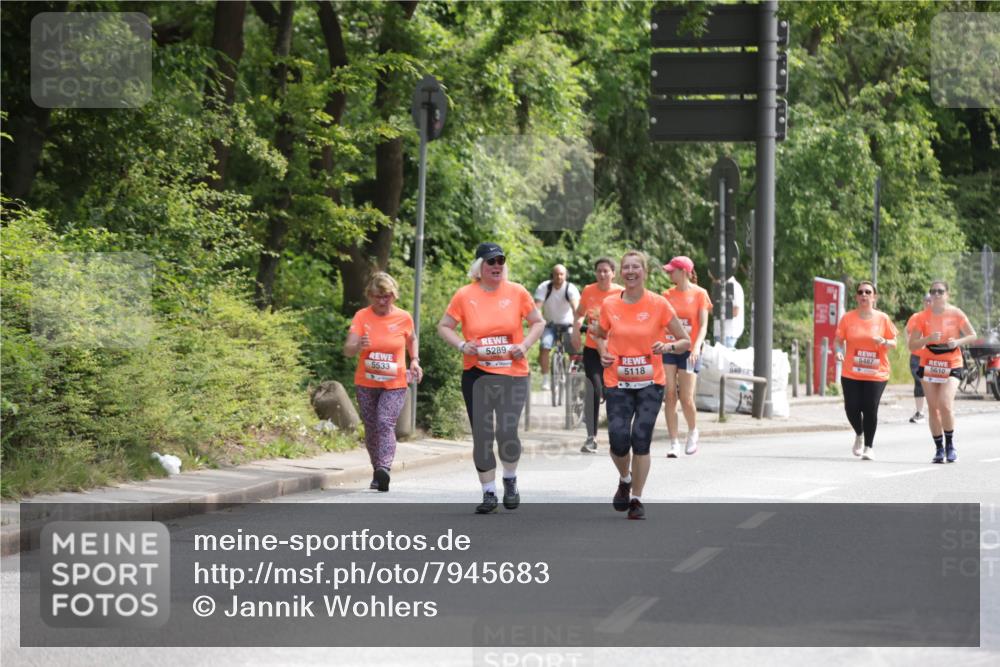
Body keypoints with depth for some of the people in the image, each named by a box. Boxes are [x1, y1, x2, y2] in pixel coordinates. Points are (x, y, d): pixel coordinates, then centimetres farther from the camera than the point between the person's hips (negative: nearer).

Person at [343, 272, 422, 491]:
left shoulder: (404, 318, -4)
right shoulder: (362, 317, -6)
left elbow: (411, 339, 18)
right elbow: (347, 349, -15)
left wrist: (415, 360, 2)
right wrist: (358, 346, -38)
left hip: (395, 385, -2)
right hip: (366, 384, 2)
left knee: (385, 423, -21)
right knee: (371, 429, 9)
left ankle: (384, 469, -34)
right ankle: (378, 472, 25)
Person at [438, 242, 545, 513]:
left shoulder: (517, 292, 0)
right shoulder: (464, 295, 0)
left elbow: (538, 322, 10)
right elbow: (444, 326, 7)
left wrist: (525, 344, -7)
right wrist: (462, 345, -10)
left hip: (513, 373, -1)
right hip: (476, 374, 1)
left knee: (507, 432, -9)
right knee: (482, 436, 2)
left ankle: (510, 480, 18)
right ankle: (489, 492, 14)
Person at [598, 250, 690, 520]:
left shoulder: (659, 304, -5)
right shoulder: (609, 305, 1)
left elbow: (685, 341, 1)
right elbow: (601, 335, 20)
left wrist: (667, 346, -20)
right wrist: (603, 352, -1)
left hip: (650, 383, -1)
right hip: (618, 383, 1)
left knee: (641, 439, -10)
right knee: (618, 440, -11)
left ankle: (636, 499, 6)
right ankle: (625, 480, 22)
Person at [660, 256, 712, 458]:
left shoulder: (699, 294, -1)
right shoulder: (667, 295, 9)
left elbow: (703, 325, -6)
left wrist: (696, 347, -20)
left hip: (689, 351, -3)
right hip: (668, 349, 3)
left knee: (686, 398, -6)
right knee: (669, 396, -6)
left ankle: (693, 432, 24)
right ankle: (674, 443, -1)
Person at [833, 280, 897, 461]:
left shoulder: (883, 319, 2)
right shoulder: (848, 318, 3)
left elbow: (893, 343, 7)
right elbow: (838, 340, 6)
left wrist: (884, 342, -15)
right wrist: (839, 351, -15)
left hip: (876, 373, -1)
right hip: (851, 373, 1)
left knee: (870, 410, -6)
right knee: (852, 408, -4)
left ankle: (868, 447, 11)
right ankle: (859, 435, 28)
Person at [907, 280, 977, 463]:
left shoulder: (956, 314, -5)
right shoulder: (923, 317, -3)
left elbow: (973, 335, 5)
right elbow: (912, 346, -5)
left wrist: (958, 341, -14)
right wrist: (929, 338, -22)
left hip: (951, 366, -2)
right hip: (929, 365, 2)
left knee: (945, 405, -17)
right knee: (933, 408, 2)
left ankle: (950, 445, 2)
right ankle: (939, 448, 13)